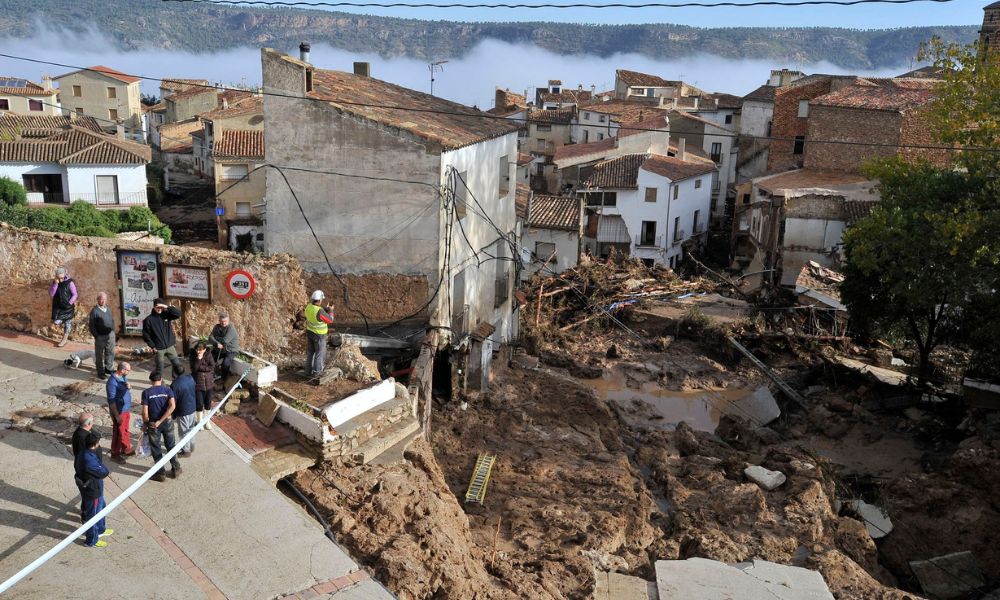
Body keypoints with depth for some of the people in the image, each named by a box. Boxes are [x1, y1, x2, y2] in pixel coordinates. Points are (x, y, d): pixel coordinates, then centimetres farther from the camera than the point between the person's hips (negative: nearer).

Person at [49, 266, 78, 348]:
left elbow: (74, 295, -8)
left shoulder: (70, 282, -13)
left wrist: (69, 303, -15)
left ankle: (64, 339, 20)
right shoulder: (55, 282, -2)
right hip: (58, 306, 3)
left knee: (67, 323, 6)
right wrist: (55, 284, -19)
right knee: (56, 322, -5)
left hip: (68, 306, -3)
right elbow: (51, 294, -11)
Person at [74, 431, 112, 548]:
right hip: (92, 491, -9)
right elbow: (104, 472, -25)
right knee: (92, 514, 9)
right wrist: (100, 464, -7)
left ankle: (100, 530, 49)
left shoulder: (83, 453, -5)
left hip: (95, 489, 9)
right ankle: (91, 540, 27)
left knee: (100, 508, 28)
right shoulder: (89, 460, -35)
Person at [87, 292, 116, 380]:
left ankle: (108, 368, 29)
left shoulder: (108, 309, 8)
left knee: (110, 353, 13)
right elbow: (91, 325, -11)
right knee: (99, 355, 5)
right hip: (100, 336, -6)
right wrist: (96, 336, -11)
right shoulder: (94, 311, -11)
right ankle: (100, 372, 14)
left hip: (111, 335, 6)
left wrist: (113, 331, 10)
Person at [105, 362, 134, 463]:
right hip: (119, 411, -8)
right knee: (118, 433, 5)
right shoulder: (112, 382, -26)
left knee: (125, 430, 22)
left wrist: (129, 386, -8)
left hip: (127, 409, 8)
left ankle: (126, 449, 37)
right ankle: (115, 454, 20)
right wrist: (117, 415, -22)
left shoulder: (123, 376, -2)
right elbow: (111, 401, -24)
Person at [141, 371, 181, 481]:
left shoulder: (146, 393, -9)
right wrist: (161, 421, -17)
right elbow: (172, 406, -19)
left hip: (153, 424, -2)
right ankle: (175, 469, 27)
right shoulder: (167, 390, -4)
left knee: (156, 449, 11)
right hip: (167, 422, 2)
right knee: (171, 446, 18)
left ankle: (160, 474, 19)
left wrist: (145, 424, 3)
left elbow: (145, 412, -13)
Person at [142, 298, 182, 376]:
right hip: (159, 349, -3)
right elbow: (146, 335, -5)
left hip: (170, 346, 3)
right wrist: (153, 346, -8)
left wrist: (167, 307, -20)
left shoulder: (166, 315, 2)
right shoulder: (148, 320, -6)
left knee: (176, 364, 5)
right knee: (159, 368, 4)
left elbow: (178, 313, -10)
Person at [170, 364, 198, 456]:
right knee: (191, 428, 24)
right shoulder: (190, 378, -7)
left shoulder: (175, 385, -26)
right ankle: (191, 445, 40)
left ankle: (186, 450, 23)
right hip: (192, 408, 7)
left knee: (183, 431, 10)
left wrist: (173, 415, -6)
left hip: (182, 412, -7)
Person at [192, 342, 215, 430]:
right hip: (198, 383, -1)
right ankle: (200, 421, 26)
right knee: (199, 403, 5)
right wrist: (198, 359, -27)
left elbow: (212, 367, -14)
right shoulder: (193, 356, -9)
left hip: (209, 382, 1)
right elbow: (194, 368, -18)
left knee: (208, 403, 11)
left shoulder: (208, 355, -7)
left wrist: (201, 367, -17)